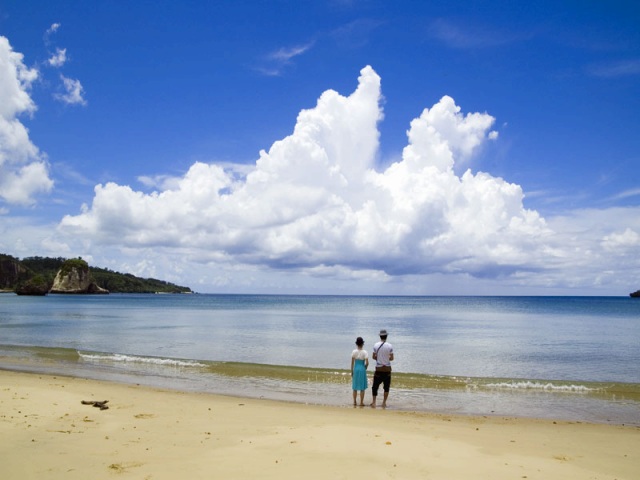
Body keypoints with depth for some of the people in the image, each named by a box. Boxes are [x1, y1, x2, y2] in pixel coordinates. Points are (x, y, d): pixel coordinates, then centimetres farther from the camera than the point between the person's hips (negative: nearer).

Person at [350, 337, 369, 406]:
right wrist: (365, 368, 8)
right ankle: (361, 402, 10)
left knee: (355, 387, 12)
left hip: (355, 369, 2)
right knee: (362, 388, 7)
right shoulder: (365, 352, -9)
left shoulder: (354, 352, -4)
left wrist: (352, 371, 8)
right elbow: (367, 363, -12)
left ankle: (354, 402, 17)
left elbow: (352, 363, -1)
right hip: (362, 369, -2)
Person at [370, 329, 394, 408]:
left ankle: (373, 402, 5)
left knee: (375, 385, 10)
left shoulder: (376, 345, -6)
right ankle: (384, 403, 14)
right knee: (386, 386, 12)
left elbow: (374, 357, -1)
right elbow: (392, 358, -5)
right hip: (387, 368, 0)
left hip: (378, 368, 0)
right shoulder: (390, 346, -9)